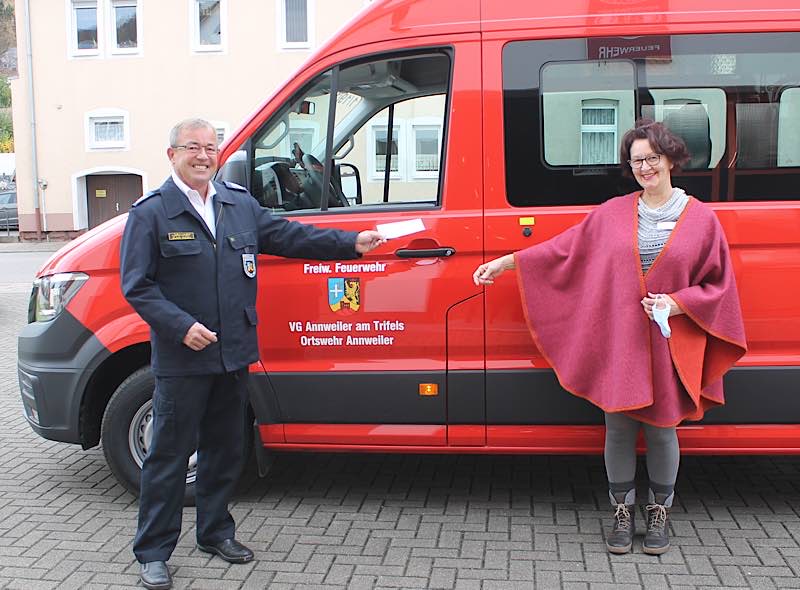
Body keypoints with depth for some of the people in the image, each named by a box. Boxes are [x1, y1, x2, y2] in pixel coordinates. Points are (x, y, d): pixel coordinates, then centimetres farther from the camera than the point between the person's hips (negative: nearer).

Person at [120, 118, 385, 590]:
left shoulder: (241, 205, 11)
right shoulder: (150, 213, -5)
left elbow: (288, 235, 12)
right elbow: (137, 284, -8)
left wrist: (351, 243, 4)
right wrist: (182, 326, -20)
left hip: (233, 355, 6)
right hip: (182, 359, -5)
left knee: (225, 449, 16)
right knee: (170, 454, 1)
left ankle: (215, 532, 32)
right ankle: (154, 552, 13)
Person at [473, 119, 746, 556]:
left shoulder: (700, 219, 2)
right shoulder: (612, 213, 6)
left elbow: (719, 286, 5)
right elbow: (563, 249, 9)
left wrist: (678, 303, -12)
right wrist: (506, 262, 5)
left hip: (669, 346, -1)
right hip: (618, 343, 1)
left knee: (661, 431, 8)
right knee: (619, 429, 5)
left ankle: (659, 512, 28)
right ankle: (622, 512, 23)